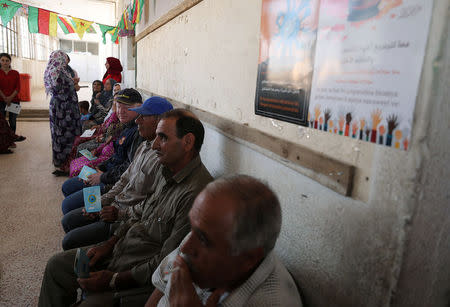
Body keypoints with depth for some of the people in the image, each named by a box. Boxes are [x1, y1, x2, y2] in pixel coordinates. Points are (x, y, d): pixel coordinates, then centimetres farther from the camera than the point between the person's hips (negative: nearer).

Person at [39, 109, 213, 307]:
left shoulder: (196, 194, -30)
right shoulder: (162, 167, -1)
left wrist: (113, 280, -17)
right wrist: (108, 245, 4)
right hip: (123, 247, 8)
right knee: (56, 265, 13)